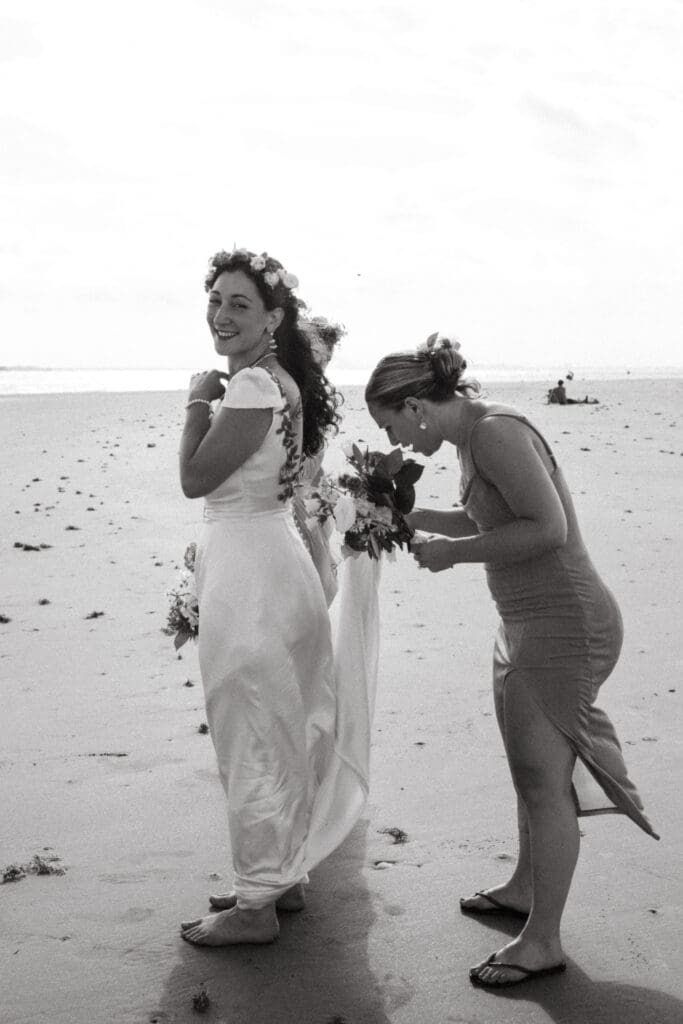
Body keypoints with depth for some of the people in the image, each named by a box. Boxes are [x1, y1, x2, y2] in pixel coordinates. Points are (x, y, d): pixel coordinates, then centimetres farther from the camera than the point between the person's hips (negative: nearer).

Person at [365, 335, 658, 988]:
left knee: (543, 777, -2)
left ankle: (542, 941, 9)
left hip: (563, 625, -10)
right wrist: (410, 517, 11)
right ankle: (525, 889, 39)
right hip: (528, 622, 10)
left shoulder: (496, 432, -20)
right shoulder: (471, 438, 10)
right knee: (532, 768, 21)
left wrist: (453, 552, -18)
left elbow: (547, 527, -26)